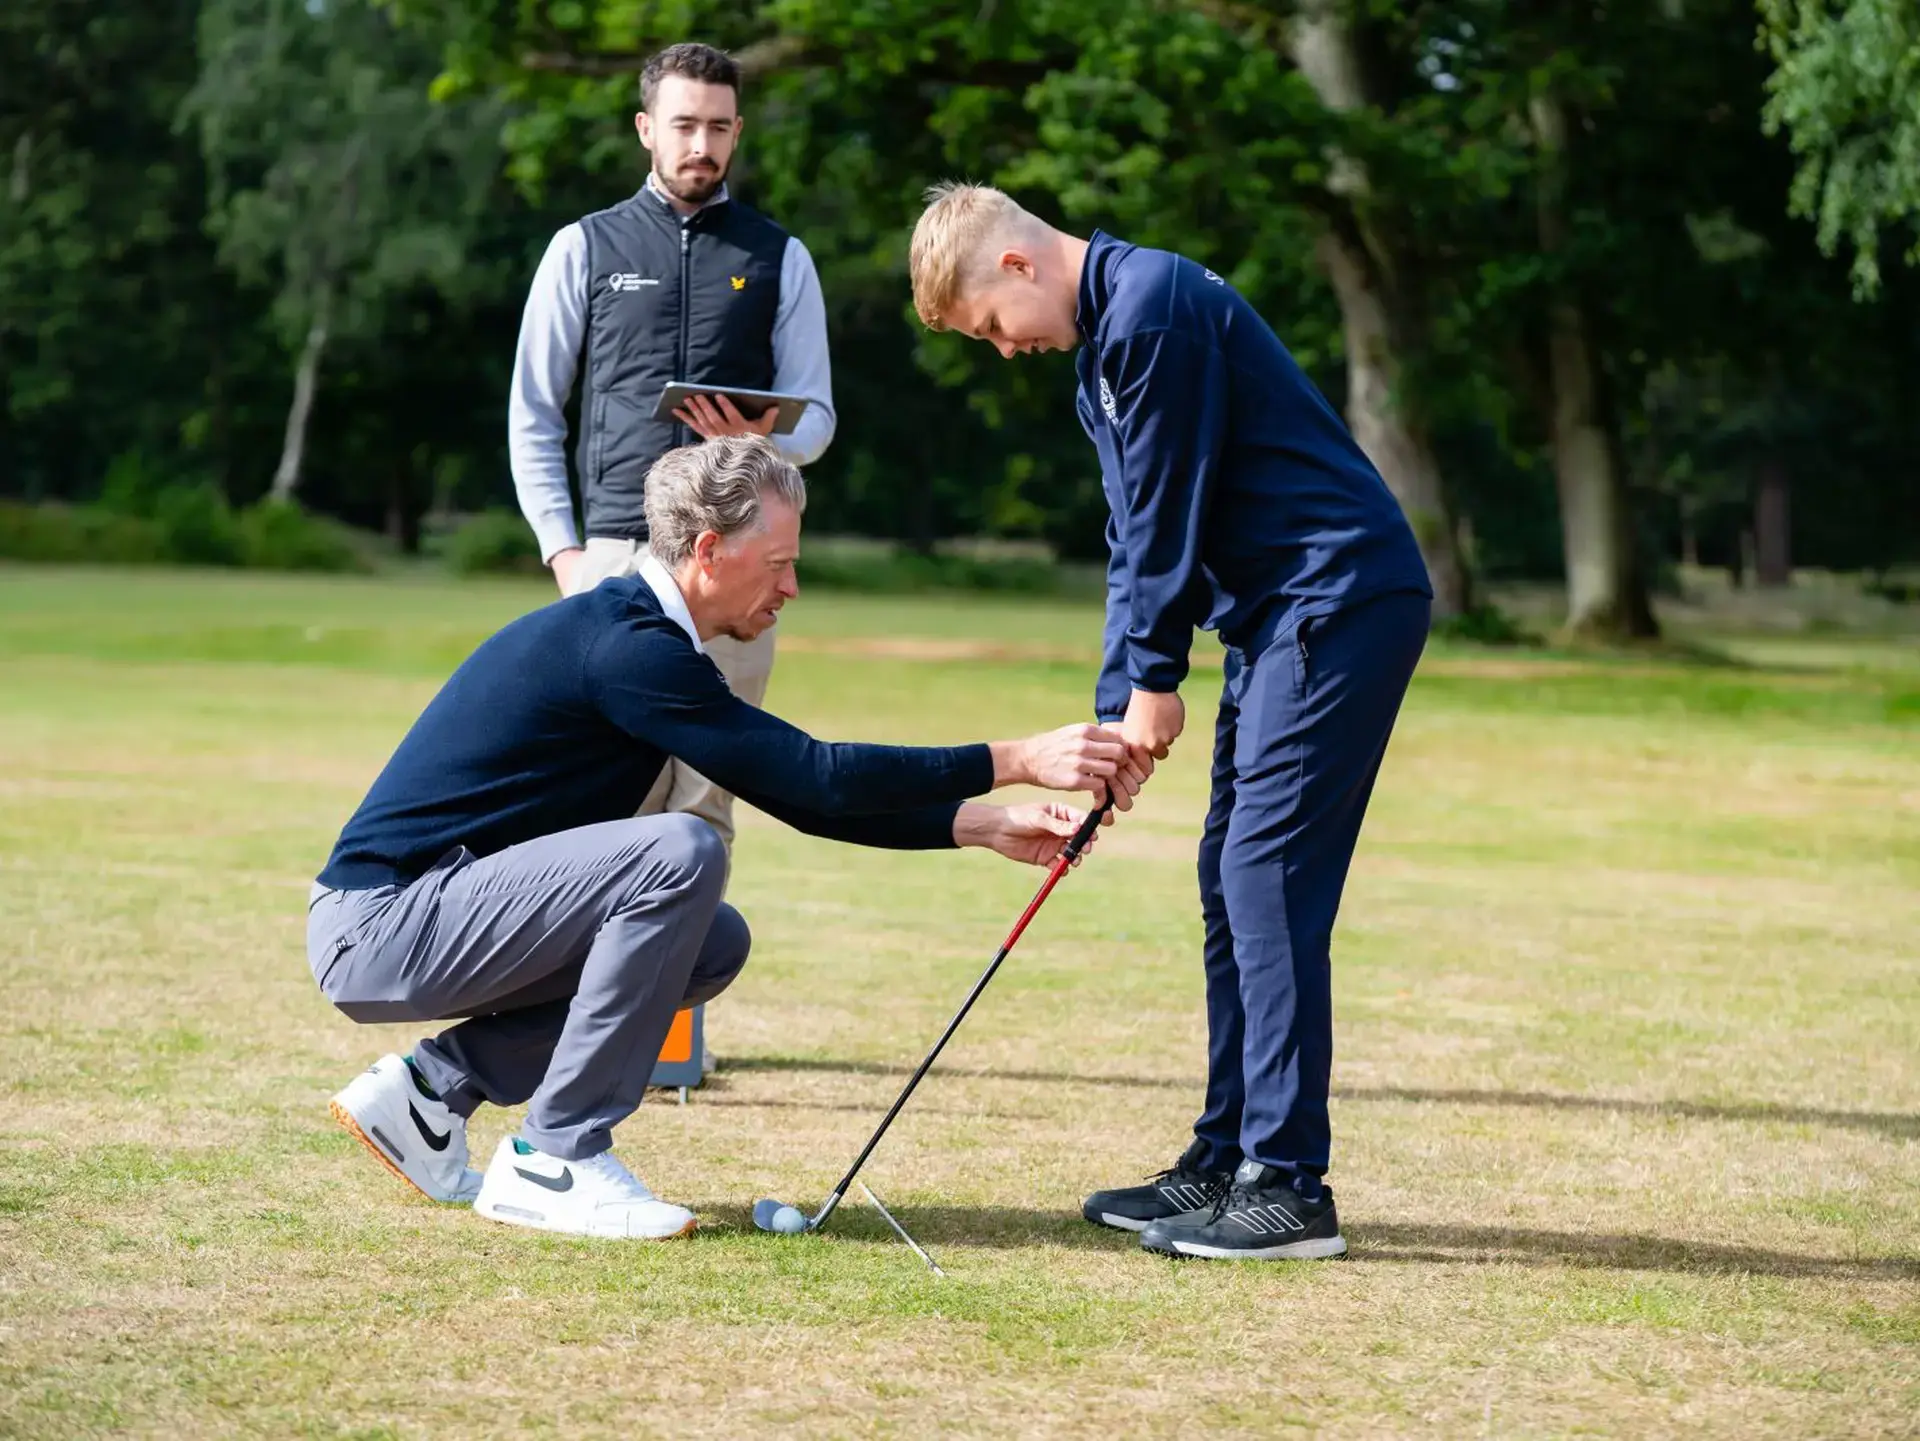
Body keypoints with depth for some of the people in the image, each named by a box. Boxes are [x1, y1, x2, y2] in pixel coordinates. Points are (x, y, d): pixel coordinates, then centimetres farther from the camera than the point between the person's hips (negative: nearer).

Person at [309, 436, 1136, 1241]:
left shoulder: (639, 638, 12)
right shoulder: (623, 646, -19)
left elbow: (798, 796, 14)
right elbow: (815, 774, -21)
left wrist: (984, 825, 6)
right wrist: (1017, 763, -19)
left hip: (397, 926, 10)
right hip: (378, 929, -10)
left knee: (714, 943, 10)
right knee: (680, 856, -23)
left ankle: (436, 1084, 9)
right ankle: (555, 1159, -15)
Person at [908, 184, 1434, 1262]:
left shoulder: (1152, 305, -15)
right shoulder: (1105, 339, 18)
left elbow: (1171, 513, -15)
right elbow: (1136, 538, 18)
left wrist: (1154, 677, -6)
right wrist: (1120, 709, 10)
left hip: (1340, 600, -11)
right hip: (1278, 615, 11)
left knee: (1267, 877, -13)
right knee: (1234, 880, 12)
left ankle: (1289, 1191, -11)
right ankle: (1226, 1165, 18)